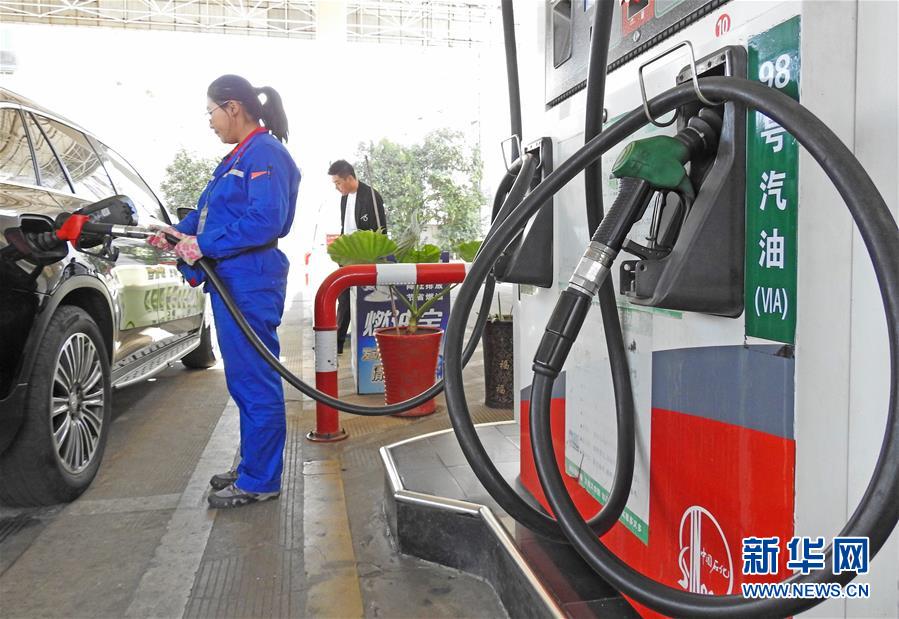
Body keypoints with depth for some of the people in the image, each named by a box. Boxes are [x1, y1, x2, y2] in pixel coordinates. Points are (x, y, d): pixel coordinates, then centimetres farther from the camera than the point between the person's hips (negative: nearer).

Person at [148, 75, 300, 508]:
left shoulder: (266, 154, -11)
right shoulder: (240, 156, 20)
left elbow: (265, 221, -22)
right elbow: (209, 209, 24)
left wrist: (204, 245, -16)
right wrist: (178, 234, 8)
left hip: (251, 284, -10)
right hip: (231, 282, 10)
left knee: (255, 382, -3)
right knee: (243, 380, 17)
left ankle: (259, 481, 9)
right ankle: (252, 467, 30)